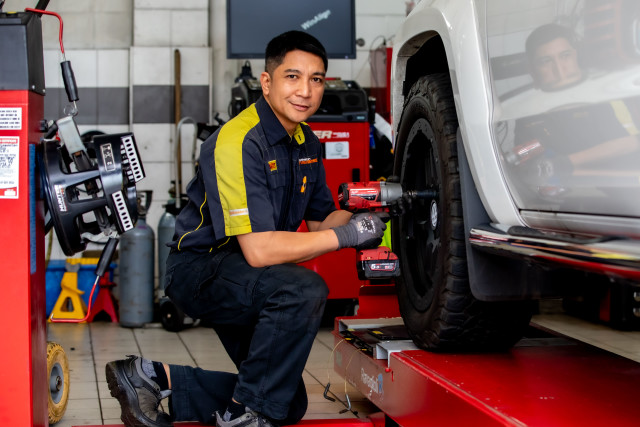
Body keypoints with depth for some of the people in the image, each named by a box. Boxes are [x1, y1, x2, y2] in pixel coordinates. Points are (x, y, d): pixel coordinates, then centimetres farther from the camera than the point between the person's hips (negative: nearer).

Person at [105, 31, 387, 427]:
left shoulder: (307, 143, 3)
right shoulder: (238, 141, -25)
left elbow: (321, 220, 11)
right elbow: (259, 249, -32)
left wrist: (362, 219, -11)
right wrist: (346, 235, -27)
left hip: (246, 281, 9)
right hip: (201, 269, -9)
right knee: (304, 289, -35)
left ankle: (154, 377, 14)